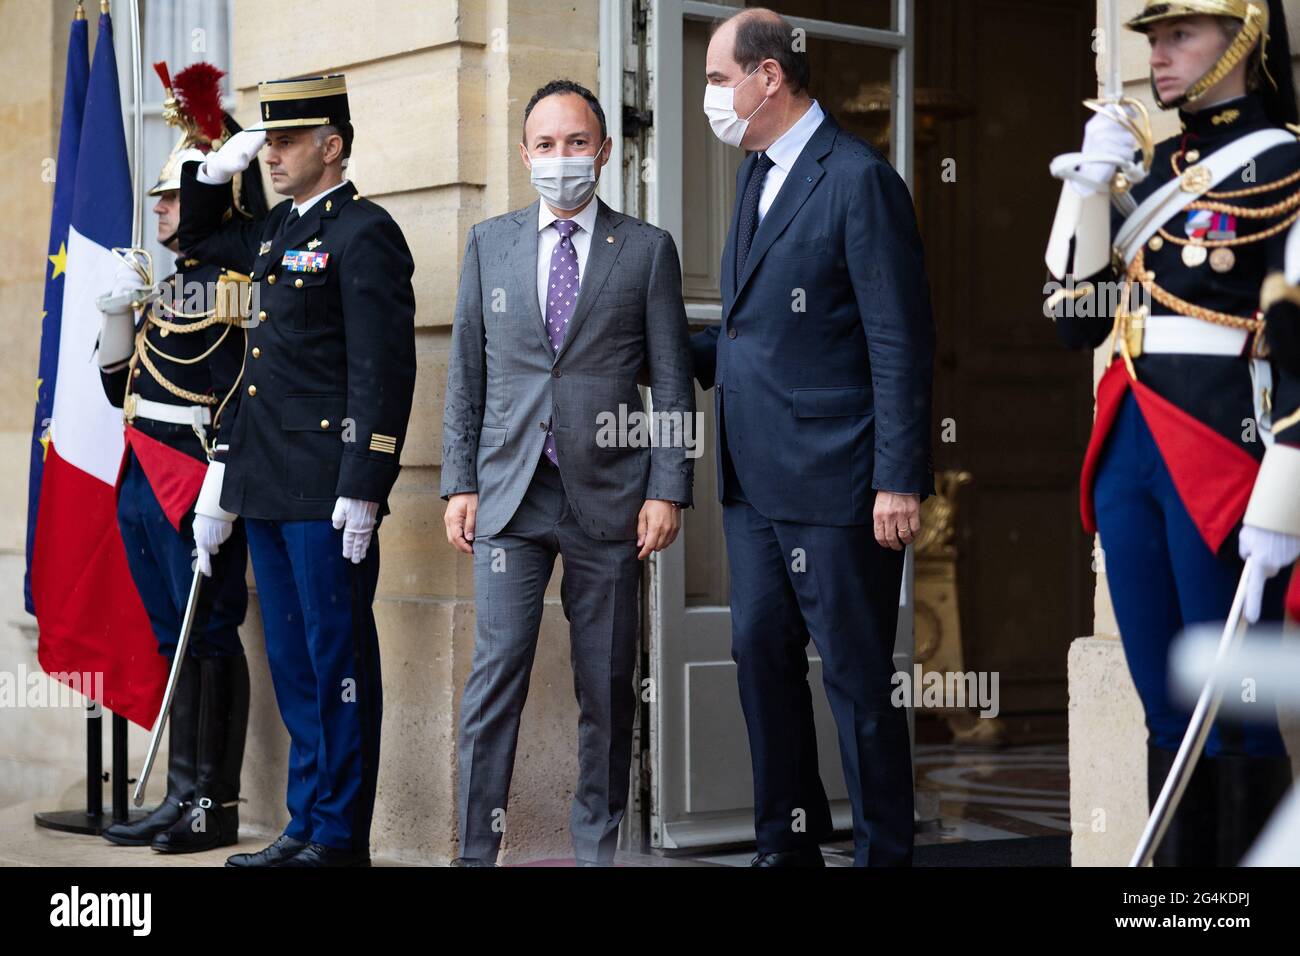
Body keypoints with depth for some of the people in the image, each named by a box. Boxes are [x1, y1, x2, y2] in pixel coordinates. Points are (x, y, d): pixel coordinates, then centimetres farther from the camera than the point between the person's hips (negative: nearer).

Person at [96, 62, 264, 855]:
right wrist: (117, 312, 4)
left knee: (210, 633, -4)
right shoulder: (161, 283, 17)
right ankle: (184, 799, 17)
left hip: (200, 480, -8)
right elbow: (121, 389, 19)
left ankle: (216, 807, 2)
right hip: (144, 482, 8)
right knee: (177, 638, 11)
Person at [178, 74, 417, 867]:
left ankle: (340, 839, 5)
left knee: (337, 661, -2)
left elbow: (384, 373, -15)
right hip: (268, 488, 9)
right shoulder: (278, 229, 17)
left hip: (327, 492, -9)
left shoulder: (365, 234, -9)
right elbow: (197, 240, 37)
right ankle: (307, 824, 20)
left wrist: (363, 490, -20)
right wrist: (216, 171, 18)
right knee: (294, 662, 13)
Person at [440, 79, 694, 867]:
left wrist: (668, 490, -5)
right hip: (510, 494, 1)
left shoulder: (647, 250, 5)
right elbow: (467, 374, 11)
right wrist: (460, 483, 5)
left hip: (607, 498, -1)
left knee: (608, 685, 5)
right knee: (497, 671, -6)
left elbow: (672, 383, 3)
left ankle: (598, 846, 16)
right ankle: (477, 847, -1)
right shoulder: (490, 244, 11)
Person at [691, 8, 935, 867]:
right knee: (762, 659, 13)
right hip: (755, 477, 9)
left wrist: (899, 481, -18)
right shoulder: (757, 175, 15)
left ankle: (883, 852, 13)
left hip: (833, 481, -9)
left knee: (857, 680, 1)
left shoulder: (859, 179, -12)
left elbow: (902, 343, -15)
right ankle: (788, 844, 25)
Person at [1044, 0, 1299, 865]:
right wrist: (1088, 187, 4)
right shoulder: (1150, 167, 16)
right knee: (1166, 710, 12)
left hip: (1218, 459, -7)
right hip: (1128, 451, 7)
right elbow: (1078, 322, 16)